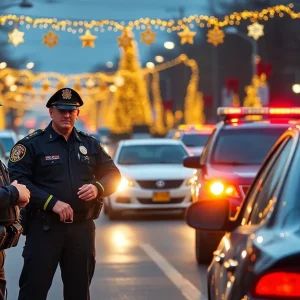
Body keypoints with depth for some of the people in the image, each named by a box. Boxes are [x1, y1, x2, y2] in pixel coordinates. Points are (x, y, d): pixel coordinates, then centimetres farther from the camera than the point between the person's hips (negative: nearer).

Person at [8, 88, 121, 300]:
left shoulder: (90, 144, 12)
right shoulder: (32, 144, -3)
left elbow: (113, 175, 15)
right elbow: (17, 180, -13)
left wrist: (97, 188, -8)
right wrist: (52, 202, -21)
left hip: (82, 227, 4)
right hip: (44, 227, -4)